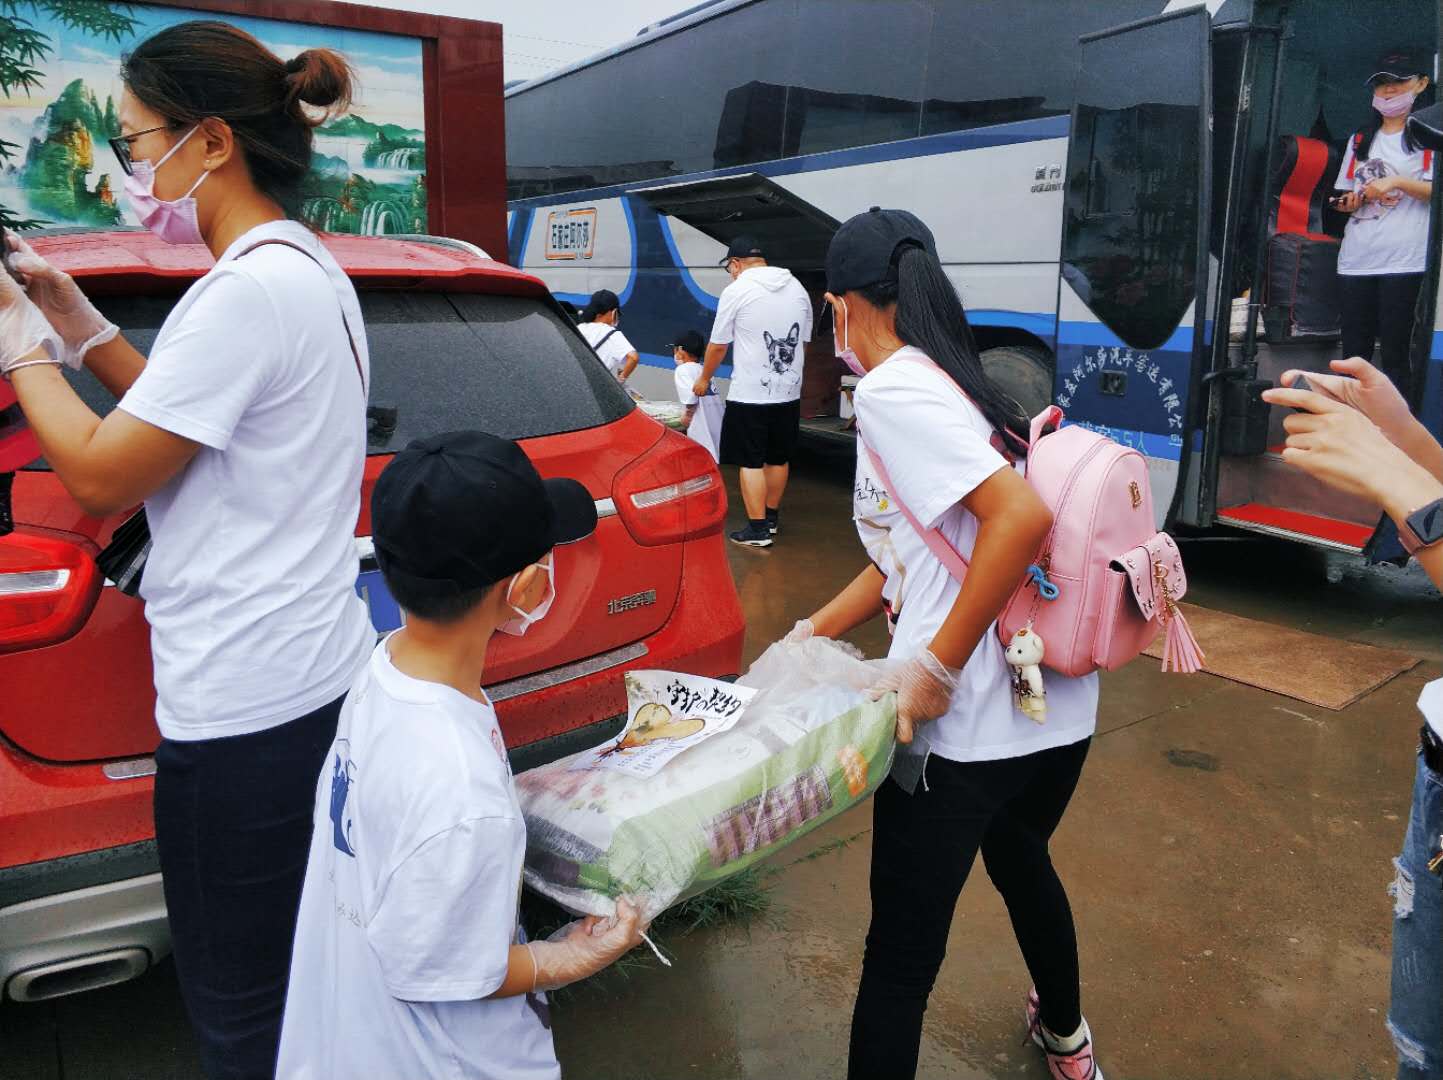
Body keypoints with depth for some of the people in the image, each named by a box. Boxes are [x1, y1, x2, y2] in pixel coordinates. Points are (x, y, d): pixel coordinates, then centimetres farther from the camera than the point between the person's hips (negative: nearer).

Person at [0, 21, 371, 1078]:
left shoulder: (248, 290, -20)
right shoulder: (309, 269, 12)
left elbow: (102, 477, -15)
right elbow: (185, 424, 20)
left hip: (243, 714, -10)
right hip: (318, 676, 10)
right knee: (295, 977, 24)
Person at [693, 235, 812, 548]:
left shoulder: (736, 291, -8)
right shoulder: (797, 288, 8)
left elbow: (718, 345, -2)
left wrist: (704, 378, 13)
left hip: (749, 395, -6)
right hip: (789, 392, 6)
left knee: (751, 462, 0)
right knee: (779, 458, 16)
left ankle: (758, 530, 1)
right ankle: (771, 518, 29)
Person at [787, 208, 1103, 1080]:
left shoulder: (891, 388, -12)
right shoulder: (955, 383, 14)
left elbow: (1021, 515, -26)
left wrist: (935, 670, -20)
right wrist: (810, 636, 20)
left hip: (963, 725, -9)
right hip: (1061, 707, 9)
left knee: (901, 957, 5)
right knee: (1022, 864, 34)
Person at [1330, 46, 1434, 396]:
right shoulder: (1359, 140, 20)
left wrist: (1397, 182, -16)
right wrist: (1347, 203, 1)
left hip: (1404, 261, -5)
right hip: (1356, 259, 5)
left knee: (1394, 353, -6)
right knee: (1353, 352, 6)